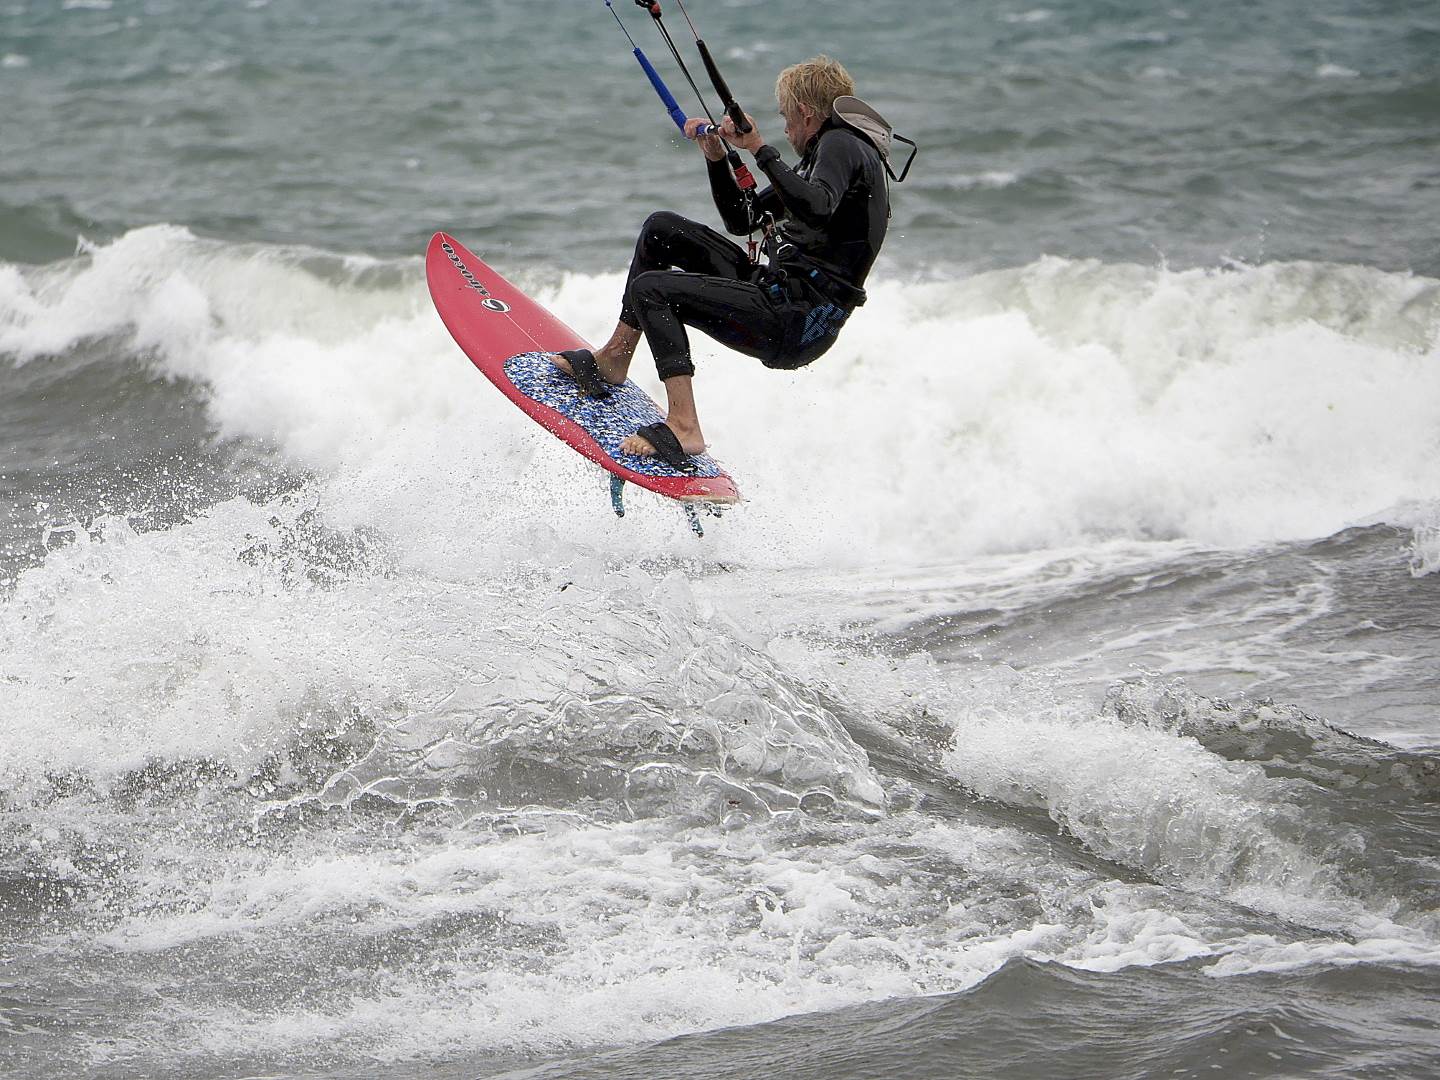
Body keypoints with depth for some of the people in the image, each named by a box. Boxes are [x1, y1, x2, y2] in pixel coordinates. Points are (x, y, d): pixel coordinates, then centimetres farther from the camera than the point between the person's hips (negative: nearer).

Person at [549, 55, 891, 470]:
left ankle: (683, 428, -24)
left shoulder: (843, 144, -7)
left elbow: (816, 210, -30)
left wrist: (761, 149, -24)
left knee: (650, 289, -18)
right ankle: (613, 359, 16)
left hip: (797, 322, -10)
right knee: (662, 228, 14)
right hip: (777, 293, 10)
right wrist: (716, 156, 16)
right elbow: (743, 221, 27)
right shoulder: (821, 157, 24)